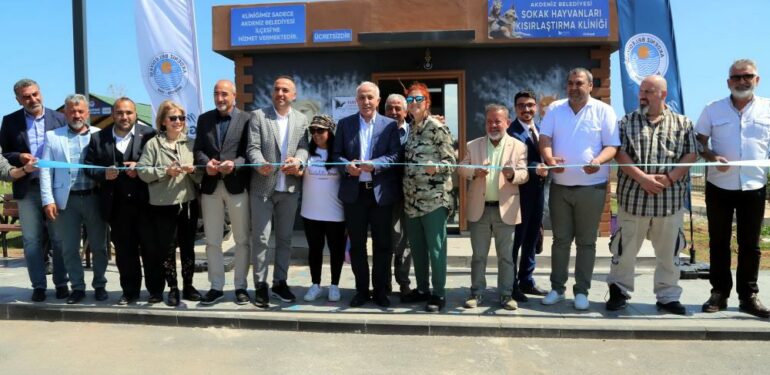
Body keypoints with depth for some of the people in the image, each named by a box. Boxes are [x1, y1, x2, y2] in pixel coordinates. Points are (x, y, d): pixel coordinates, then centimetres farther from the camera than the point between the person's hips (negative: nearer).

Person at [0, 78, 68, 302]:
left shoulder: (59, 119, 4)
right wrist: (19, 157, -13)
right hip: (27, 188, 1)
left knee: (59, 239, 5)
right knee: (31, 240, 4)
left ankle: (61, 283, 16)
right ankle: (38, 285, 14)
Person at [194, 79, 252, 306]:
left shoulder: (246, 119, 0)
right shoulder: (204, 119, 12)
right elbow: (198, 149, 7)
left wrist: (234, 164, -23)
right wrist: (206, 163, -14)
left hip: (237, 185, -3)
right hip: (211, 186, 4)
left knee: (242, 240, 5)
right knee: (212, 241, 8)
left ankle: (241, 286, 17)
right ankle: (216, 287, 19)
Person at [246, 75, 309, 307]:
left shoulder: (302, 119, 9)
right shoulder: (258, 115, 1)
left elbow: (303, 147, 1)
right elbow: (253, 147, -7)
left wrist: (298, 161, -22)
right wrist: (260, 164, -28)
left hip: (290, 188, 3)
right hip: (263, 187, -2)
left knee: (285, 238, 11)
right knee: (260, 238, 1)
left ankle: (280, 283, 24)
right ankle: (261, 286, 11)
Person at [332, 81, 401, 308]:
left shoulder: (390, 125, 4)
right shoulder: (345, 124, 9)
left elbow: (396, 155, -6)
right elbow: (336, 155, 5)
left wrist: (374, 165, -22)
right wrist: (347, 166, -16)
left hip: (381, 192, -1)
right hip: (354, 192, 2)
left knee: (382, 244, 6)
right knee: (357, 245, 9)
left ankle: (381, 291, 19)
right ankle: (361, 290, 22)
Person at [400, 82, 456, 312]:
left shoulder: (437, 127, -8)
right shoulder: (409, 129, 14)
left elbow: (451, 161, -12)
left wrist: (435, 166, -29)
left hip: (434, 198, -7)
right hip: (412, 199, 7)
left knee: (435, 248, -2)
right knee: (416, 247, 13)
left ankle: (439, 294, 8)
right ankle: (422, 289, 26)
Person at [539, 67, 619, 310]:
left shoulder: (603, 111, 0)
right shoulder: (555, 109, 7)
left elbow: (612, 146, -3)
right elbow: (544, 138, -1)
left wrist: (598, 161, -25)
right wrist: (549, 158, -23)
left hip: (591, 186, -2)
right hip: (560, 185, 2)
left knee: (586, 241, 5)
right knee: (560, 239, 9)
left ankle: (582, 290, 15)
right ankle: (557, 288, 19)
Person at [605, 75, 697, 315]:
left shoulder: (683, 123, 8)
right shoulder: (627, 122, 6)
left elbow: (691, 155, 1)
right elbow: (620, 154, -4)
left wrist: (669, 178, -13)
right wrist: (642, 178, -15)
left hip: (670, 199, 1)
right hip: (633, 196, 0)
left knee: (669, 251, 9)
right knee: (625, 249, 6)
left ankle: (668, 296, 23)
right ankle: (619, 291, 20)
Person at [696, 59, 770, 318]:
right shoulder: (713, 109, 2)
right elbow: (698, 142, 3)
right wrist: (711, 157, -16)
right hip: (719, 186, 0)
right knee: (718, 242, 7)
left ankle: (748, 296, 16)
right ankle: (719, 293, 17)